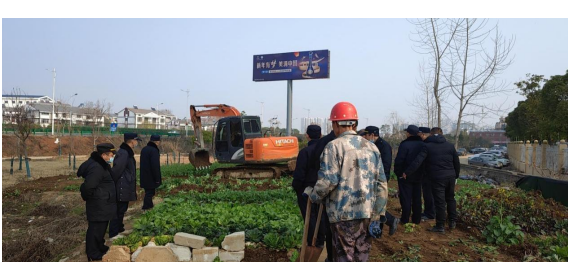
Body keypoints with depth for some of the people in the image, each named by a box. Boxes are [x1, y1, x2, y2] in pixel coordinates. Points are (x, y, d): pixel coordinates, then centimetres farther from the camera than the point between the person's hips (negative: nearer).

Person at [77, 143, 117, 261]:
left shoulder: (101, 164, 8)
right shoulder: (96, 168, -25)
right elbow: (88, 187, -29)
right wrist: (92, 197, -13)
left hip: (103, 204, 10)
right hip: (98, 205, -10)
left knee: (101, 227, 23)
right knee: (96, 228, 2)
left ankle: (100, 247, 39)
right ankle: (93, 255, 14)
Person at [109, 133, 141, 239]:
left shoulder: (127, 152, 14)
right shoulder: (123, 153, -19)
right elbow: (117, 170, -24)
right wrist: (113, 183, -16)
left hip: (125, 187, 10)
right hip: (122, 188, -10)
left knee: (122, 209, 19)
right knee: (119, 210, -3)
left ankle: (119, 229, 32)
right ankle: (113, 234, 4)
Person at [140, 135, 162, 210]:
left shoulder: (144, 149, 10)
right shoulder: (154, 150, -19)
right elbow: (155, 166, -22)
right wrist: (157, 178, -16)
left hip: (144, 177, 9)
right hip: (151, 178, -9)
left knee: (148, 192, 20)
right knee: (149, 193, -1)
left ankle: (149, 206, 32)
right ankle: (146, 208, 2)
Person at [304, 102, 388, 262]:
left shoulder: (334, 146, -10)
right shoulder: (371, 147, 8)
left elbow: (328, 181, -18)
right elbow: (381, 185, 5)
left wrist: (312, 195, 1)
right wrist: (377, 217, 9)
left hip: (344, 213, -5)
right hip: (367, 213, 5)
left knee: (345, 257, 8)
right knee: (361, 257, 18)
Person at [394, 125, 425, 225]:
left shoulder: (405, 144, -17)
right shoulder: (422, 144, 4)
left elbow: (399, 160, -18)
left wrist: (398, 172, -6)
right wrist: (422, 172, 15)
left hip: (405, 176, -6)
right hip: (418, 175, 6)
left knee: (405, 198, 1)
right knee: (417, 198, 13)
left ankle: (405, 220, 7)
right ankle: (416, 219, 21)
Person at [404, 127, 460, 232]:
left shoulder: (428, 146, -7)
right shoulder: (450, 145, 6)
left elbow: (418, 161, -16)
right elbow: (456, 162, 11)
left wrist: (407, 172, -13)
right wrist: (456, 175, 22)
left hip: (437, 178, -4)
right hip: (450, 176, 4)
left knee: (440, 201, 1)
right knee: (450, 198, 20)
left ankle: (440, 226, 9)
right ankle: (453, 222, 27)